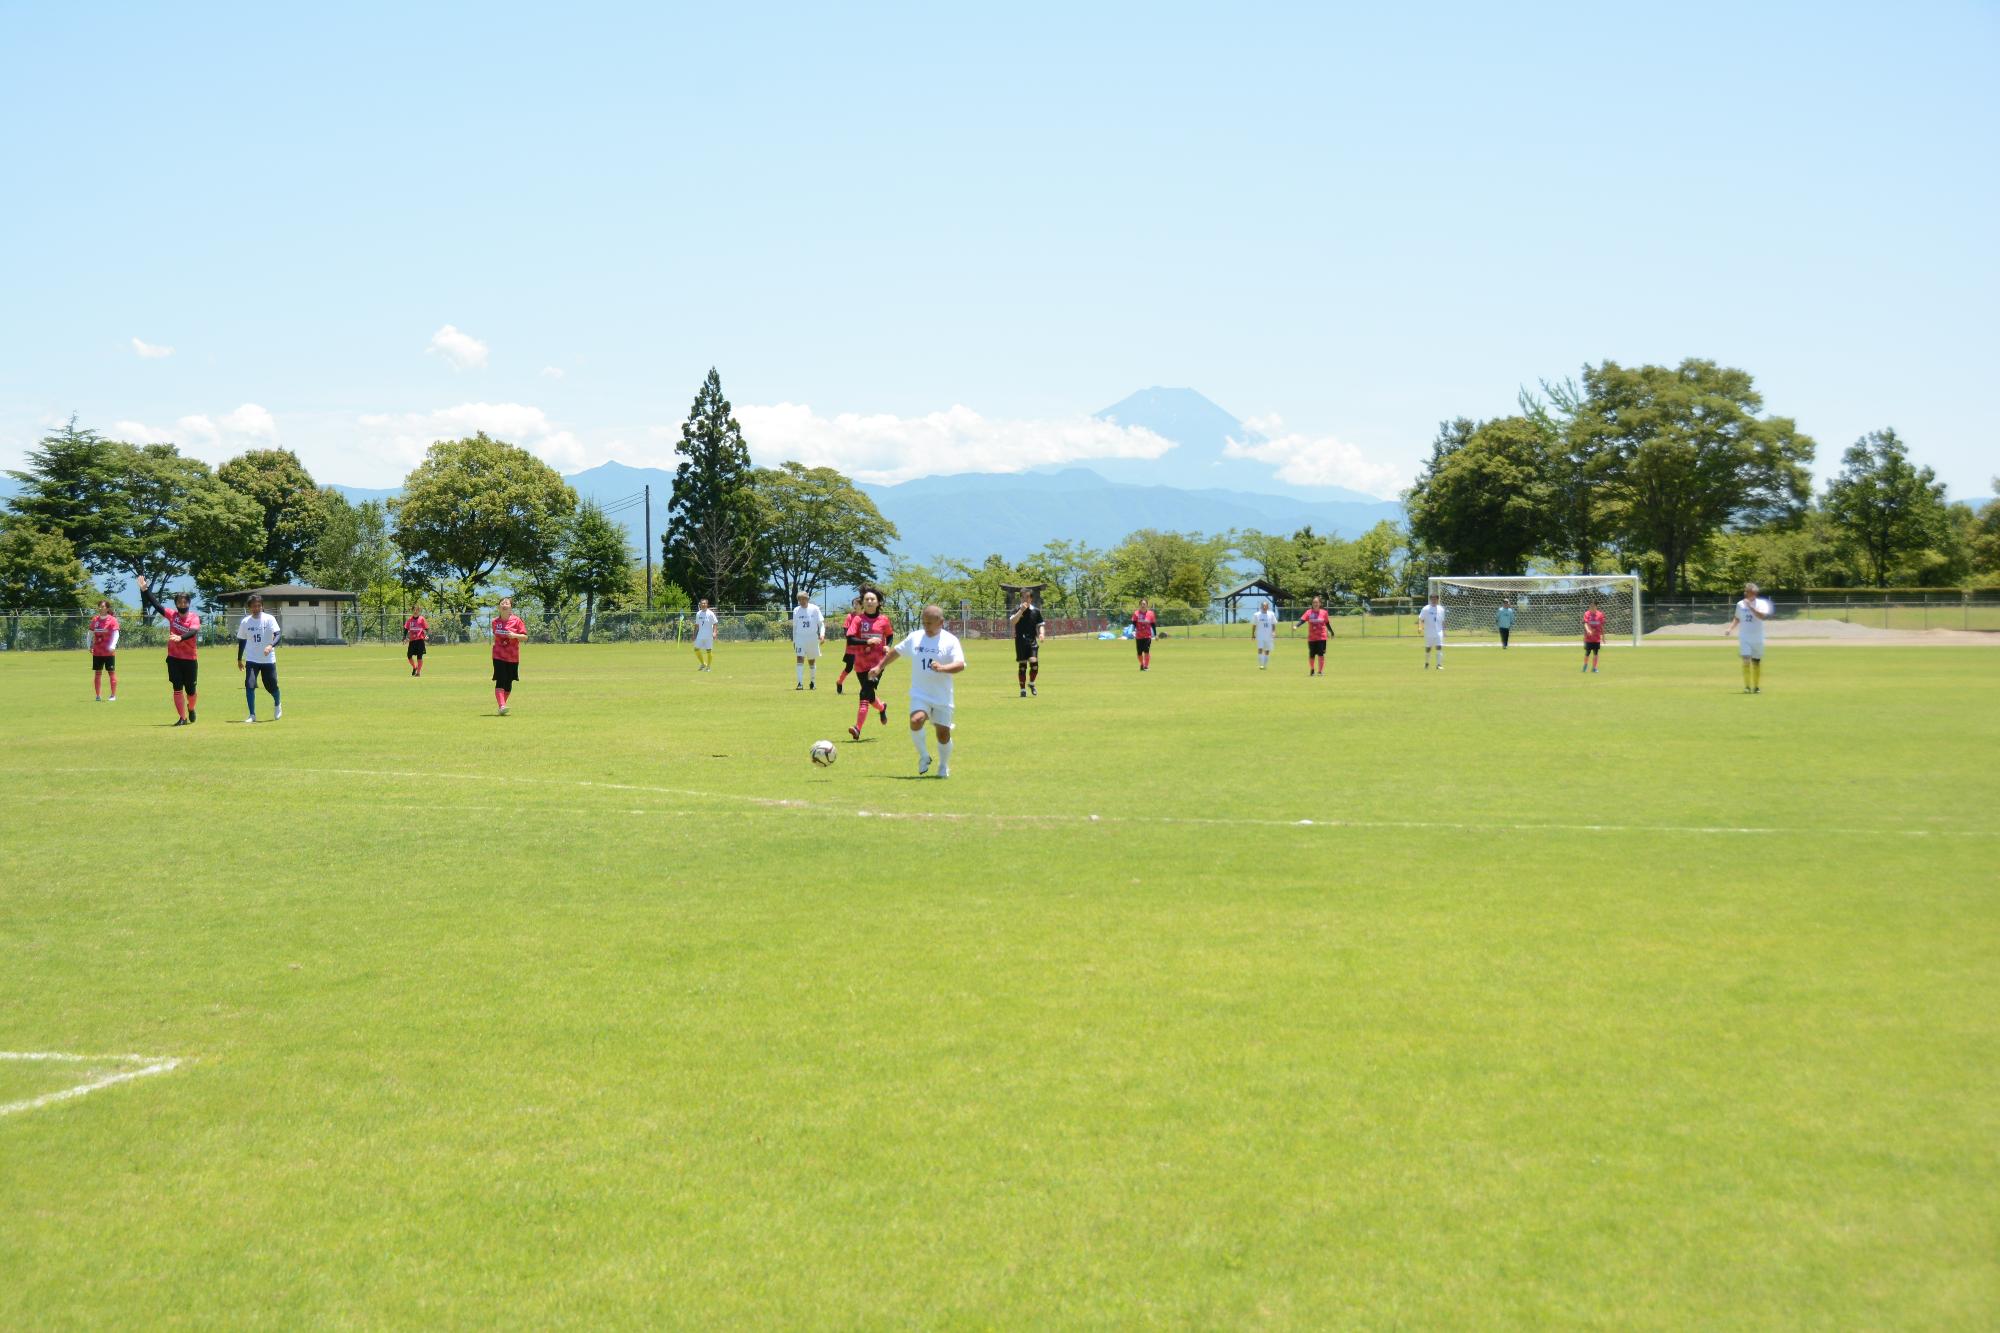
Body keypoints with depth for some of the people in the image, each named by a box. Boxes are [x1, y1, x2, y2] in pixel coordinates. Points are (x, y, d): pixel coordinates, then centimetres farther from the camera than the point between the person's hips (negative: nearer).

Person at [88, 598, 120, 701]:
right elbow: (90, 633, 14)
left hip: (109, 652, -5)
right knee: (97, 673, 6)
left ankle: (113, 696, 5)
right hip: (97, 652, 5)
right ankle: (98, 696, 11)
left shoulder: (112, 620, -6)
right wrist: (90, 646, 3)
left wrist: (112, 646, -24)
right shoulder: (95, 619, 8)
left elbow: (116, 634, -12)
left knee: (112, 672, 0)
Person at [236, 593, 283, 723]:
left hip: (268, 659, -1)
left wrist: (271, 646, -36)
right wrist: (239, 659, 15)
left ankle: (277, 705, 38)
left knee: (271, 686, 6)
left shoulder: (269, 619, -7)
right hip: (252, 660, 1)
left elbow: (277, 636, -16)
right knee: (249, 685, -13)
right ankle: (252, 715, -5)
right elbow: (242, 641, 12)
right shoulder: (245, 622, 2)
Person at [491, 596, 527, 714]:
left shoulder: (516, 620, -3)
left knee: (508, 683, 8)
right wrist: (494, 640, 9)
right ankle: (502, 706, -23)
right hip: (498, 656, 0)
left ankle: (502, 705, 26)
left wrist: (515, 635, -21)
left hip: (513, 657, 0)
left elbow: (525, 637, -6)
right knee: (500, 681, -15)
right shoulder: (495, 621, 6)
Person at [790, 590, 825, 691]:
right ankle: (800, 683, -18)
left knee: (812, 661, 10)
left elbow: (821, 623, -1)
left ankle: (813, 682, 25)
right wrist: (794, 640, 12)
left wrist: (822, 634, -17)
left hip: (813, 638, -1)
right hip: (800, 637, 1)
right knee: (799, 659, -13)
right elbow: (794, 626, 13)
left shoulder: (814, 609, -2)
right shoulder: (796, 610, 5)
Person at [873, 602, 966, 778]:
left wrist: (942, 668, -36)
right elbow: (896, 651, 20)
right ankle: (923, 757, 0)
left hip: (942, 698, -2)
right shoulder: (914, 637, 4)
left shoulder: (950, 641, -7)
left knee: (943, 734, 0)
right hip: (920, 695, 2)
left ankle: (943, 767, 29)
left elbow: (960, 665, -19)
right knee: (915, 721, -25)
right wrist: (879, 667, 25)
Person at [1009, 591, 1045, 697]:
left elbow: (1041, 624, 13)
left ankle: (1031, 683, 12)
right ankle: (1023, 689, 12)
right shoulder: (1017, 610, 2)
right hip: (1020, 640, -1)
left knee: (1034, 662, -14)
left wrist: (1041, 633, -7)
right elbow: (1012, 622, -15)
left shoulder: (1036, 611, 8)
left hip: (1032, 640, 1)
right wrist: (1021, 610, -22)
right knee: (1022, 666, 0)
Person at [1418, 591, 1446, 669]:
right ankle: (1426, 663, 31)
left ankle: (1439, 665, -15)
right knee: (1427, 649, 9)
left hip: (1439, 632, 1)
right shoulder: (1426, 609, -2)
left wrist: (1443, 631, 16)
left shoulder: (1441, 609, 7)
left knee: (1439, 647, -14)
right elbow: (1420, 619, -5)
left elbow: (1442, 621, 17)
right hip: (1429, 633, -1)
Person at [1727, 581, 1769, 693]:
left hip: (1757, 638, -1)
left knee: (1756, 662, 8)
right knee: (1746, 661, -13)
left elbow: (1763, 616, -24)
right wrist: (1730, 628, 4)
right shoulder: (1740, 604, 5)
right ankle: (1747, 686, -12)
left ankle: (1756, 687, 19)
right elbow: (1737, 619, 18)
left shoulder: (1761, 603, -6)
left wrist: (1750, 607, -28)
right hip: (1744, 637, 1)